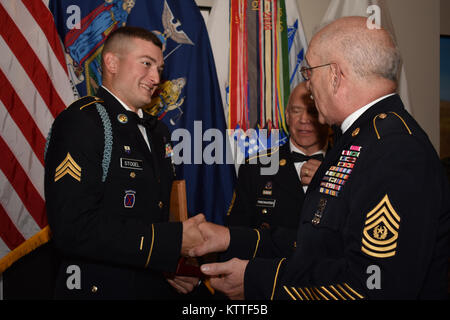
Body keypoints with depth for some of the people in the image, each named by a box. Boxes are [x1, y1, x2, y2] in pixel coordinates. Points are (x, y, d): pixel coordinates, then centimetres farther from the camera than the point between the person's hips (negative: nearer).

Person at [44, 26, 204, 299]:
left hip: (159, 286, 8)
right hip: (102, 289, -8)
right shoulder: (81, 122, -15)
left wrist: (176, 262, -5)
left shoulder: (157, 131, 12)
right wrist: (174, 241, -22)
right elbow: (73, 229, -25)